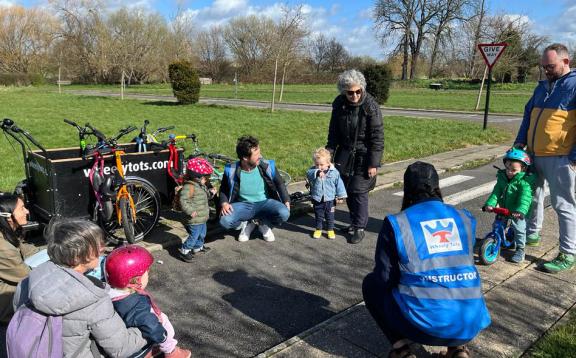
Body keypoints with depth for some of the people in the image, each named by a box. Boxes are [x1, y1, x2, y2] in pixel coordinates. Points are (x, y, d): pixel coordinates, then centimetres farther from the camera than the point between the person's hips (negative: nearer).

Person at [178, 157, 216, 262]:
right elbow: (183, 200, -31)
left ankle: (198, 247, 45)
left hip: (202, 218, 10)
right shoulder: (189, 187, -24)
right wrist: (190, 211, -34)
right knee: (194, 236, -4)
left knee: (202, 234, 24)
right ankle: (184, 251, 11)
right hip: (194, 220, -10)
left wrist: (211, 193, 7)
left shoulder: (201, 185, 10)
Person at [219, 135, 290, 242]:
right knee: (224, 221, -29)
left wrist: (286, 202, -8)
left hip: (265, 203, 0)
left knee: (284, 214, -31)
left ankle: (264, 225, 4)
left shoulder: (267, 166, -12)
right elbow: (223, 190, 5)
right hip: (243, 205, 0)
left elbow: (279, 183, 5)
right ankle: (247, 224, 6)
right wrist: (224, 203, -15)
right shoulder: (231, 171, -12)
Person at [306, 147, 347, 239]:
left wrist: (341, 196, 1)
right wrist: (317, 173, -49)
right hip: (317, 200, 0)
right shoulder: (313, 171, -8)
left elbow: (339, 184, -1)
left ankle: (330, 230, 31)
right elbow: (308, 174, -31)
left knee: (330, 217, 14)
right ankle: (318, 229, 33)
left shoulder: (334, 172, -8)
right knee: (318, 216, 16)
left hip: (330, 200, 0)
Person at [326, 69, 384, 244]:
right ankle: (354, 221, 30)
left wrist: (373, 163, -16)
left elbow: (377, 137, -15)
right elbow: (334, 131, 6)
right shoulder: (339, 104, -5)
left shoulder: (371, 106, -18)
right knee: (348, 190, 11)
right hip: (345, 154, 5)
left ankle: (360, 227, 10)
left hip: (363, 155, -5)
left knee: (359, 191, -5)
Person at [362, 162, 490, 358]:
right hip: (469, 323, 4)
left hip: (423, 323, -4)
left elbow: (385, 278, -1)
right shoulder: (464, 218, 8)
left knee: (371, 284, 21)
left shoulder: (396, 223, -4)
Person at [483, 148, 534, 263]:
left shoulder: (524, 181, -18)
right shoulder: (502, 177, 1)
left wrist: (520, 211, -43)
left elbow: (525, 197, -29)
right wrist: (490, 204, -21)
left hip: (517, 212, -6)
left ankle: (520, 249, 7)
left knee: (518, 228, -11)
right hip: (503, 209, 6)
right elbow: (496, 192, -6)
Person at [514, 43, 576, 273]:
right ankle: (532, 234, 38)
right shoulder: (543, 86, 16)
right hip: (533, 155, 8)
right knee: (532, 196, 19)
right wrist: (520, 141, 10)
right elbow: (528, 114, 22)